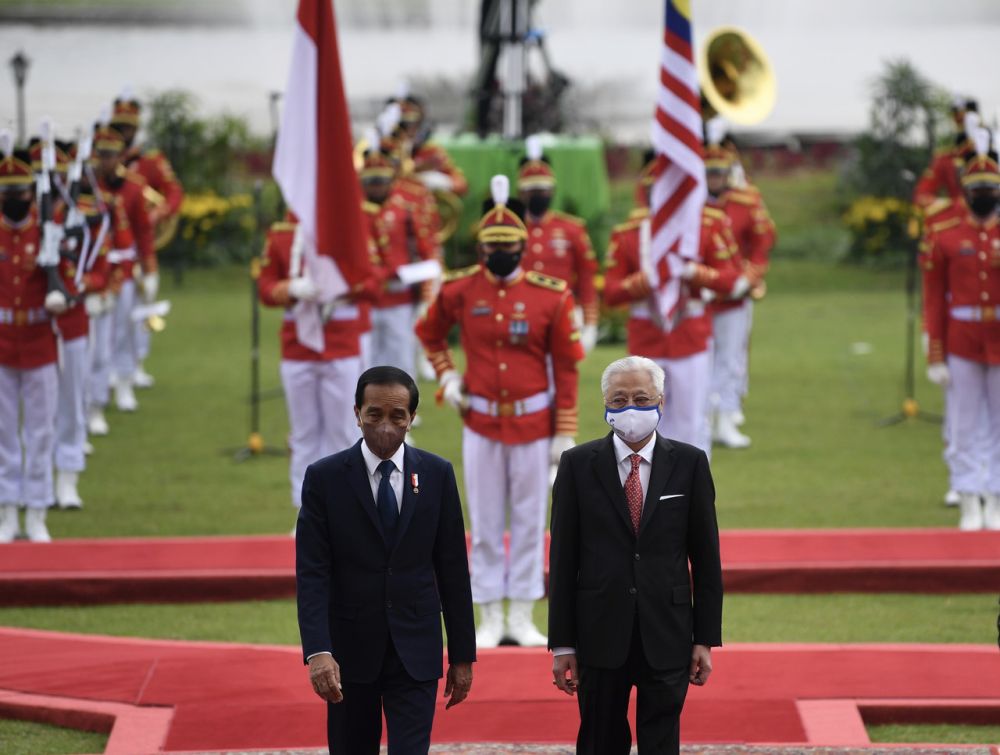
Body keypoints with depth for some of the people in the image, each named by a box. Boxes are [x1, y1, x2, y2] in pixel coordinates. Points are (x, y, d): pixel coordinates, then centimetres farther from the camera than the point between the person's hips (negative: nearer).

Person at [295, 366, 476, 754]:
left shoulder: (437, 474, 2)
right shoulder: (325, 477, -4)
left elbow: (453, 570, 5)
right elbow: (312, 574, -9)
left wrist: (462, 654, 4)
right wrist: (318, 651, -21)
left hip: (415, 652, 0)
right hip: (350, 651, 0)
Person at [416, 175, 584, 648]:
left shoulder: (551, 296, -5)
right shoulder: (458, 290, -1)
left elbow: (566, 369, -2)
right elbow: (429, 334, 18)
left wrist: (565, 434, -4)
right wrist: (446, 379, 4)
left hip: (534, 423, -1)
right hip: (480, 422, 1)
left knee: (529, 521, 6)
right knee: (485, 524, 5)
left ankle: (522, 618, 14)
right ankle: (489, 620, 12)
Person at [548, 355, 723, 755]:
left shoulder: (689, 463, 2)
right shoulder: (578, 464, 0)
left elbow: (706, 557, 4)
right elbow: (563, 559, 1)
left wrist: (706, 639, 0)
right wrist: (562, 644, -2)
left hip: (666, 638, 0)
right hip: (600, 636, 0)